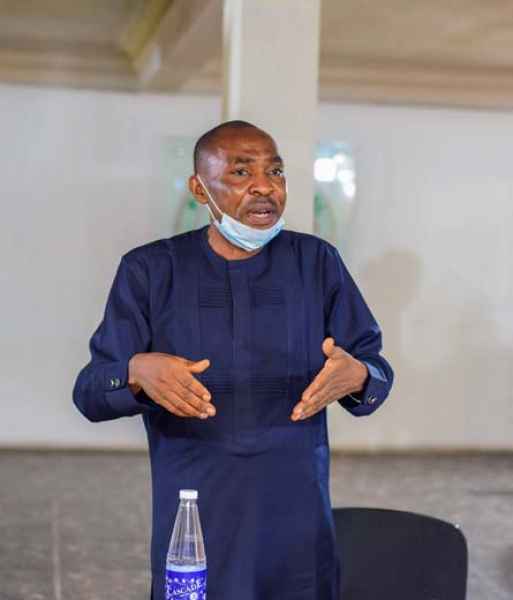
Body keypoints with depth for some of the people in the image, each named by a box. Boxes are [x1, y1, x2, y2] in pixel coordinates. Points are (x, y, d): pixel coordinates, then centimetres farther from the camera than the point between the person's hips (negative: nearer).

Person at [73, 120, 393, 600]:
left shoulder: (318, 262, 1)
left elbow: (375, 371, 1)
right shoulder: (149, 271, -3)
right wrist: (137, 372, -27)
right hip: (191, 524, -1)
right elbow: (90, 393, -5)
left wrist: (356, 375, -23)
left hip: (297, 522, 1)